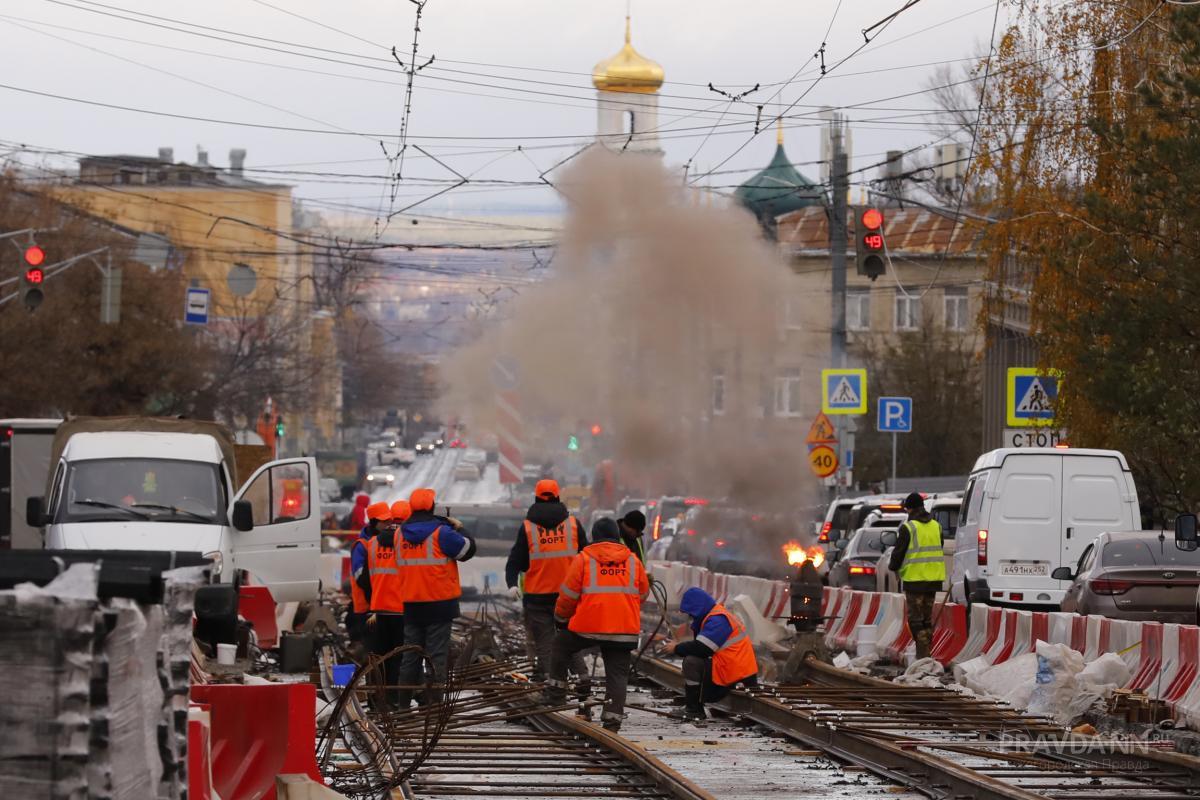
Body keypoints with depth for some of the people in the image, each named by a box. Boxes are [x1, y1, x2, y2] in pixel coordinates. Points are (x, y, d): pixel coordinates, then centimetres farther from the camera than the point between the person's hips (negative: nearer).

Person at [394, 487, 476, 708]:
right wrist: (460, 529, 11)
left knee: (410, 656, 12)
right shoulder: (441, 532, -13)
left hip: (411, 605, 5)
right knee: (437, 655, -2)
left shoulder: (401, 534, 5)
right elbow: (467, 549, -6)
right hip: (439, 603, -5)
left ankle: (403, 704, 13)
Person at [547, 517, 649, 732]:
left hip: (587, 626, -2)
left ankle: (556, 692, 25)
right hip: (625, 630, 2)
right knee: (617, 674, 6)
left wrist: (561, 618, 20)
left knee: (561, 646, 24)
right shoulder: (633, 561, 9)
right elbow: (643, 594, 19)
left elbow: (568, 595, 2)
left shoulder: (584, 558, 0)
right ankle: (613, 719, -1)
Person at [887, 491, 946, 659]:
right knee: (927, 618, 15)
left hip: (914, 579, -6)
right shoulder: (936, 526, 10)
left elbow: (899, 552, -8)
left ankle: (922, 653, -10)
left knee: (916, 618, -3)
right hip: (933, 579, 6)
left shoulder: (908, 528, -12)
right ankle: (926, 653, 17)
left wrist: (893, 566, 11)